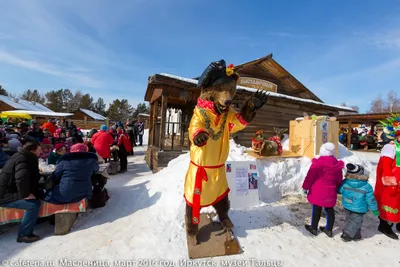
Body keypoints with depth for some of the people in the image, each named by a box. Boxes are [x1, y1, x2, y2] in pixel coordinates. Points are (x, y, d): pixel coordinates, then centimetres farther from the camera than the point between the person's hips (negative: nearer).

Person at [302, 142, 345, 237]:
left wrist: (305, 187, -6)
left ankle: (314, 228, 22)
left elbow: (310, 176, -15)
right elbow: (339, 179, 12)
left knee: (317, 209, 7)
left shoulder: (317, 163, -18)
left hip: (318, 192, -5)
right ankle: (329, 229, 28)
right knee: (329, 210, 16)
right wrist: (337, 188, 27)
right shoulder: (337, 164, 2)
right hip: (330, 192, 5)